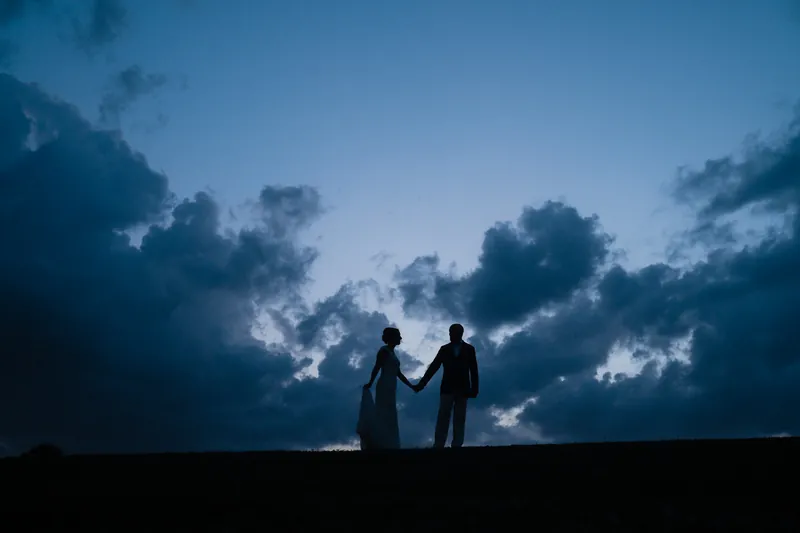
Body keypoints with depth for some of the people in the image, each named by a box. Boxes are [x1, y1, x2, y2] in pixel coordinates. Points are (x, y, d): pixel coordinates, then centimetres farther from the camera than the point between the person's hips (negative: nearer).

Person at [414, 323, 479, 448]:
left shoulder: (469, 349, 6)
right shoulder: (444, 349, 8)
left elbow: (474, 371, 2)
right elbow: (433, 367, 3)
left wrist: (474, 388, -7)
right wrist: (422, 383, -6)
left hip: (462, 389, 0)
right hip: (447, 388, 1)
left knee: (459, 420, 0)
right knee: (443, 418, -6)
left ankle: (456, 445, 0)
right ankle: (438, 445, -9)